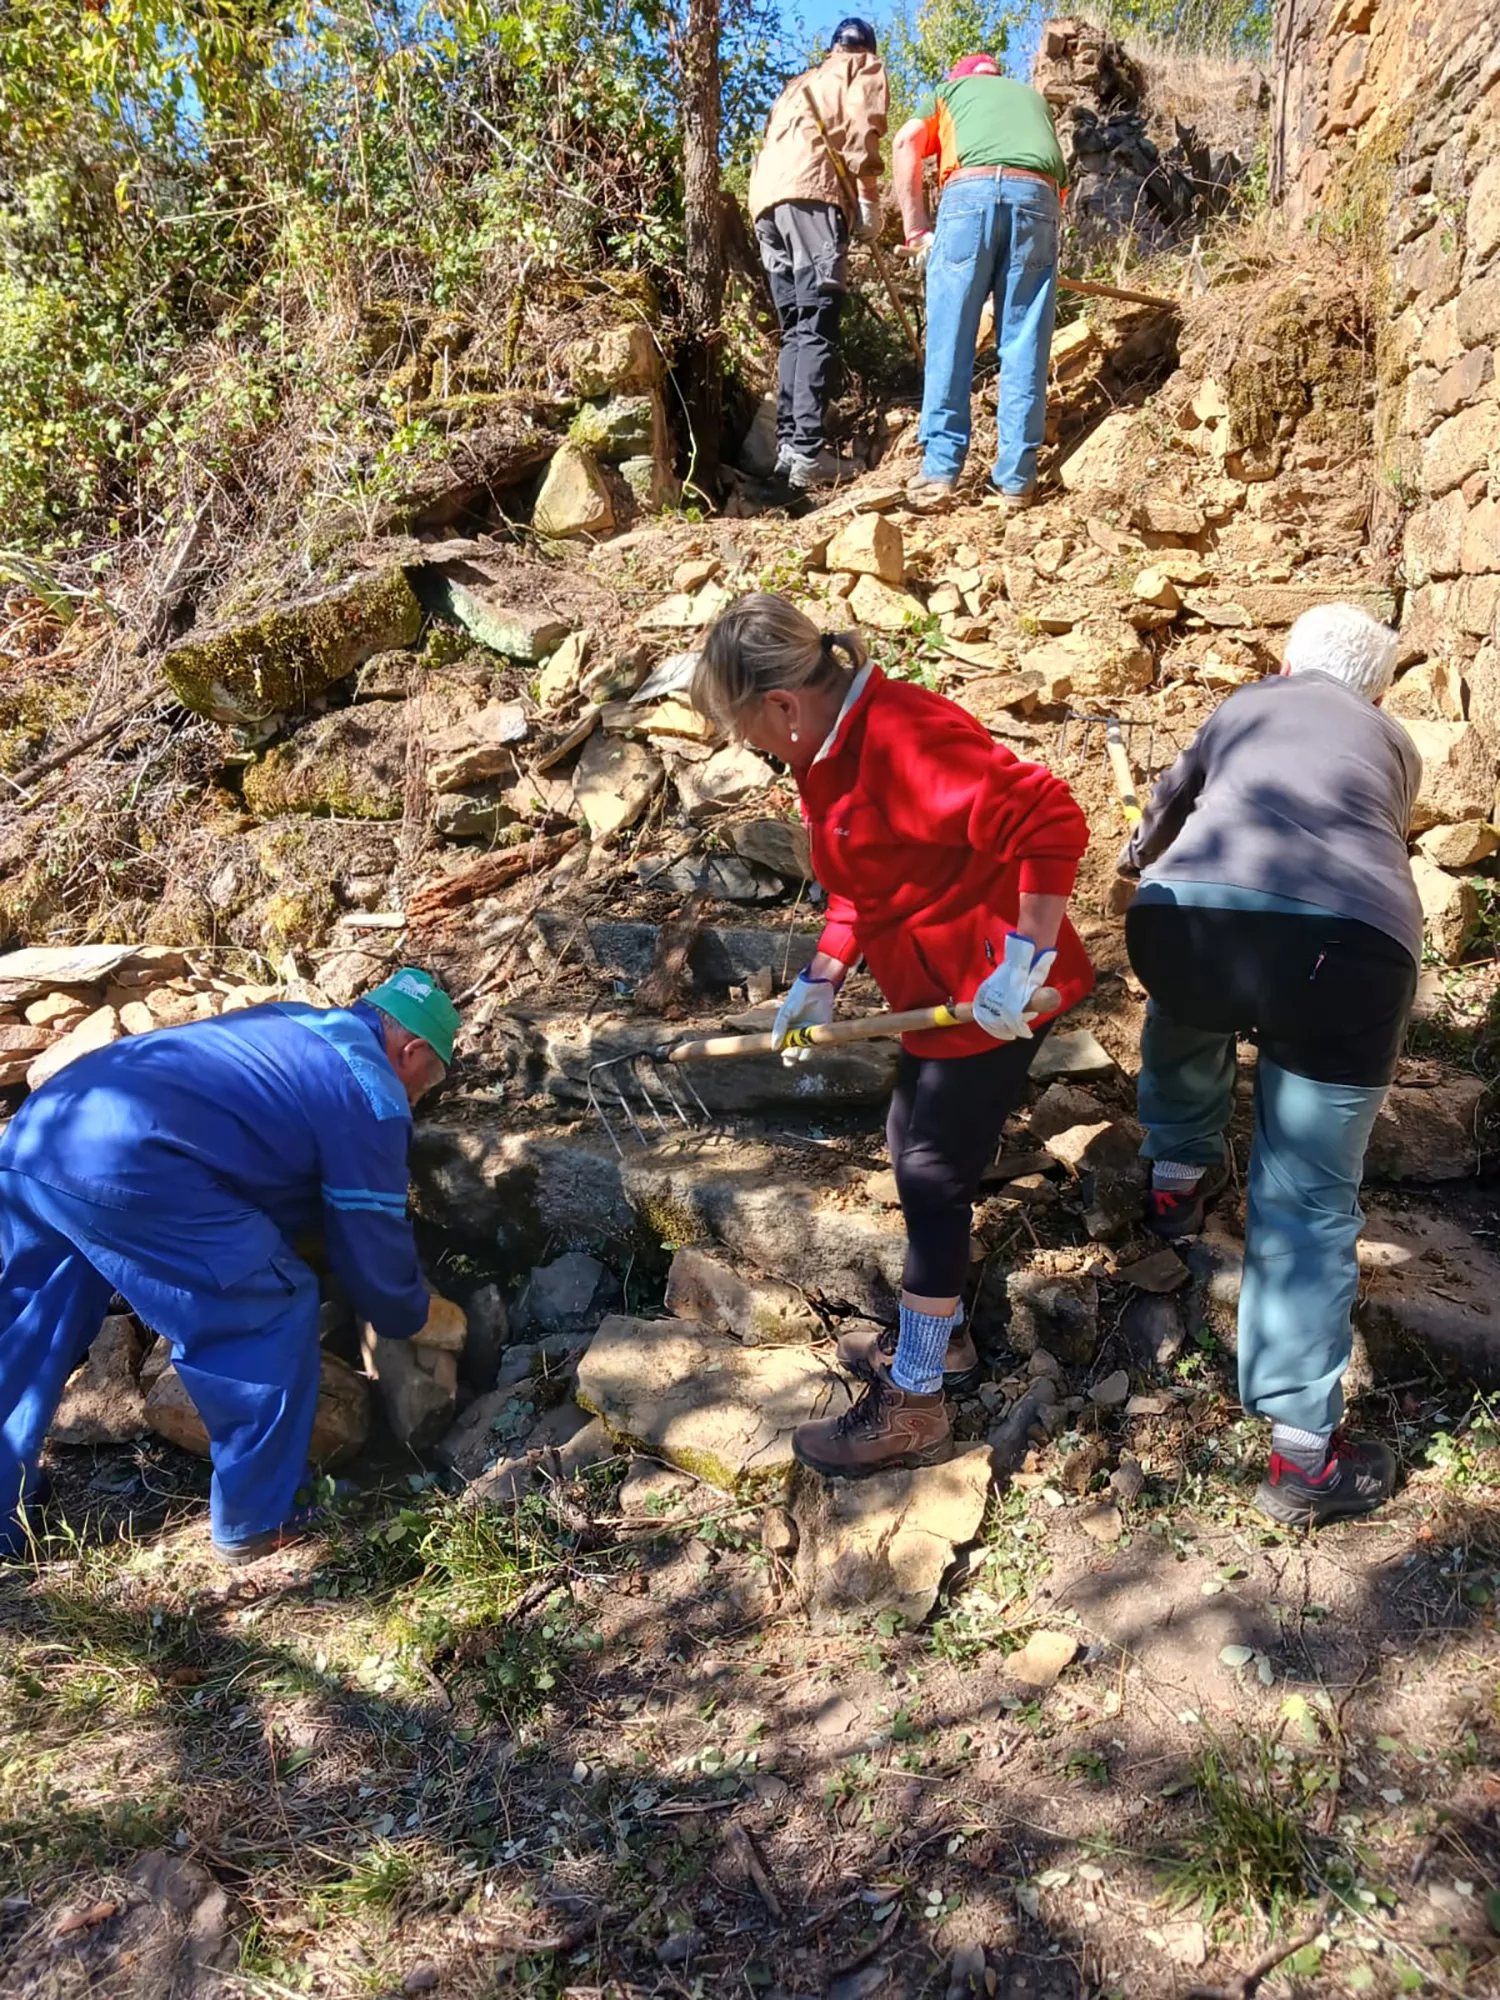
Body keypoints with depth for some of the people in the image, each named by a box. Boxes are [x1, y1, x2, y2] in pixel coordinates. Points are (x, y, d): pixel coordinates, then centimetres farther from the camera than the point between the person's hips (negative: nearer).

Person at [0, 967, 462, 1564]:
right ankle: (256, 1522, 17)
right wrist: (413, 1315, 30)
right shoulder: (372, 1092, 3)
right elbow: (372, 1242, 9)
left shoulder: (294, 1026, 29)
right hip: (126, 1168, -9)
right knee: (275, 1315, 5)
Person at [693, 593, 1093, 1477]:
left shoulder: (905, 737, -26)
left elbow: (1050, 820, -30)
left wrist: (1023, 959, -30)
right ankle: (940, 1343, 39)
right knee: (916, 1157, 20)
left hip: (994, 993, -10)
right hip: (942, 992, 10)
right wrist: (824, 979, 9)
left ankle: (912, 1409, 15)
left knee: (933, 1182, -1)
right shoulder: (834, 749, 6)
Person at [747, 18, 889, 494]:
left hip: (765, 196, 7)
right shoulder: (864, 67, 20)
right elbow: (862, 124, 0)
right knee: (817, 329, -15)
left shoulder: (800, 83, 39)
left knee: (795, 330, 8)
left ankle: (787, 445, -1)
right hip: (810, 190, -7)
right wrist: (867, 192, -7)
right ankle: (808, 452, -26)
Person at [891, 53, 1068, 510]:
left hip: (971, 190, -2)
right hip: (1037, 196, 2)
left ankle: (939, 472, -6)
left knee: (949, 341, -1)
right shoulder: (1033, 97, 39)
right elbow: (1060, 181, 31)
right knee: (1024, 347, 2)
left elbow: (906, 145, 10)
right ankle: (1015, 479, -1)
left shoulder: (951, 89, 30)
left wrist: (916, 230, 7)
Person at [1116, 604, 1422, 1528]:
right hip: (1346, 944, 0)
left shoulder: (1246, 704, 31)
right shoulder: (1394, 744, 32)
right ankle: (1303, 1451, 9)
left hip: (1188, 913, 1)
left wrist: (1139, 856, 69)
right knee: (1310, 1201, 8)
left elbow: (1173, 795, 48)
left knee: (1185, 1020, 38)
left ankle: (1178, 1179, 51)